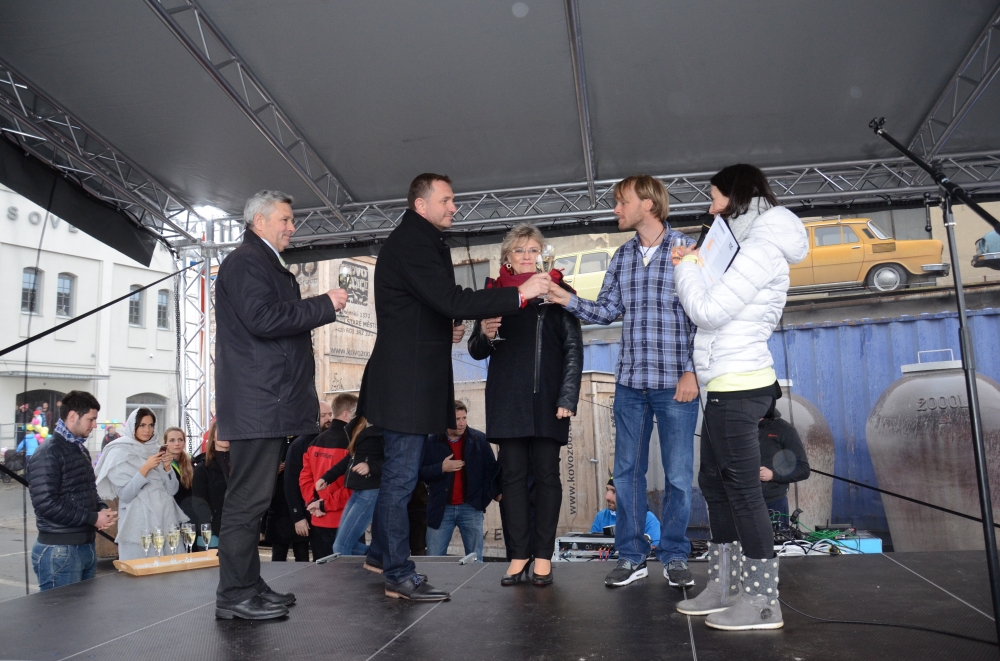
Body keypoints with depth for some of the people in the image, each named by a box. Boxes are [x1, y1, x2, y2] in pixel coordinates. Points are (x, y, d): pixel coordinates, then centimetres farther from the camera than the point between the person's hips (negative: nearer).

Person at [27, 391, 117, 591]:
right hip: (59, 551, -9)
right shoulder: (48, 454, -15)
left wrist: (102, 509, 1)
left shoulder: (80, 449, 14)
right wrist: (93, 518, -17)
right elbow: (46, 504, -24)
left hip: (87, 546, 9)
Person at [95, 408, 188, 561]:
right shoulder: (120, 453, -3)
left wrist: (167, 467, -8)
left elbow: (172, 490, 7)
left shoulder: (158, 450, 10)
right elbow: (124, 495, -10)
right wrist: (145, 468, -18)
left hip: (165, 519, 4)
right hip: (139, 523, -4)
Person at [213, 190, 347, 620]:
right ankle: (235, 596, 1)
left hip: (266, 402, 11)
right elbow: (262, 319, -20)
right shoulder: (245, 262, -8)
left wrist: (317, 311, 13)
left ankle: (248, 586, 21)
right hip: (255, 402, -11)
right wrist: (325, 305, -15)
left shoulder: (266, 264, 25)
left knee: (252, 497, 13)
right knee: (249, 498, -6)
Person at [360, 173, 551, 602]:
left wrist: (446, 331, 10)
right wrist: (519, 294, -23)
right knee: (401, 475, -4)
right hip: (406, 380, -11)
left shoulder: (417, 242, 20)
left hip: (412, 377, 11)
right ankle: (399, 575, 5)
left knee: (396, 473, 18)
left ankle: (383, 554, 31)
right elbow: (451, 301, -24)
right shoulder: (411, 243, -14)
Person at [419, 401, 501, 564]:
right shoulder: (432, 442, 1)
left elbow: (491, 468, 3)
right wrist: (441, 468, -14)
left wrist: (496, 492, -8)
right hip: (441, 509, 0)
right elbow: (420, 472, 0)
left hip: (471, 507, 0)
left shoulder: (479, 439, 1)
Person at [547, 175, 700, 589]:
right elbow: (607, 310, 6)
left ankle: (674, 555, 22)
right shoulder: (622, 257, 10)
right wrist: (567, 299, -9)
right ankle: (632, 556, 22)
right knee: (627, 471, 9)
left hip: (675, 382, -4)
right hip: (630, 382, 5)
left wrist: (693, 371, -12)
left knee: (678, 474, 5)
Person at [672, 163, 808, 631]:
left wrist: (686, 268, -1)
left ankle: (763, 601, 3)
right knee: (714, 483, 13)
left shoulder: (762, 249, -11)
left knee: (742, 489, -6)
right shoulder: (748, 248, 20)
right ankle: (723, 589, 21)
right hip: (727, 385, 10)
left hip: (738, 385, -10)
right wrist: (692, 268, 13)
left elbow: (708, 312, -16)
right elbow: (713, 312, 19)